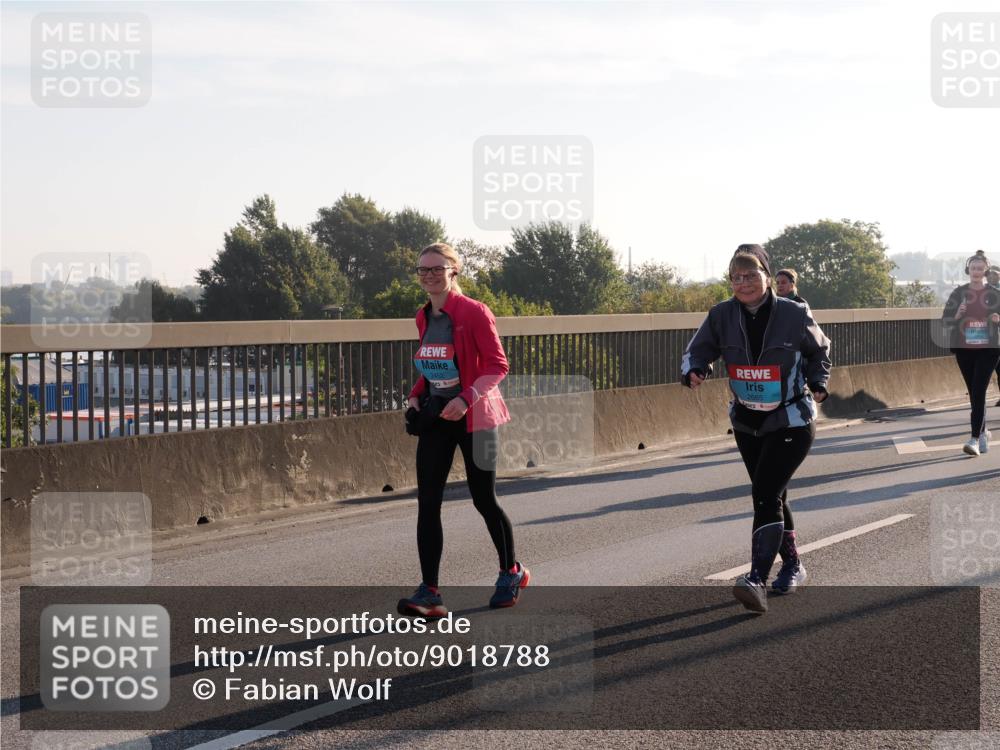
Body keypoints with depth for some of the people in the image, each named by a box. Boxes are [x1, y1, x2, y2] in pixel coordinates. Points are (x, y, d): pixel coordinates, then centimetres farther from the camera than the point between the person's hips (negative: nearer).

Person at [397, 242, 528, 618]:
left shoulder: (474, 313, -13)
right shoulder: (424, 317, 8)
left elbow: (497, 365, -14)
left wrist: (467, 397, -26)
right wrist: (415, 396, 3)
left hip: (472, 417, -6)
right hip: (435, 417, 6)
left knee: (484, 500, 7)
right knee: (427, 503, -6)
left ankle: (511, 572, 30)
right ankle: (429, 592, -7)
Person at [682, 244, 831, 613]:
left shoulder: (795, 315, -12)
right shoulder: (721, 316, -6)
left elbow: (820, 350, 5)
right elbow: (697, 350, -4)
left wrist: (818, 384, -10)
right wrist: (695, 371, -26)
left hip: (791, 422, -5)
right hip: (747, 422, 5)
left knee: (765, 494, -18)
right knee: (772, 496, 16)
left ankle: (757, 580, -24)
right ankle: (792, 565, 35)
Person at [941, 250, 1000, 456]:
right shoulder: (958, 293, 4)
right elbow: (945, 319, 4)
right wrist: (956, 316, -16)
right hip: (964, 349, 3)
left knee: (979, 392, -13)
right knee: (974, 393, 12)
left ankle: (975, 439, -17)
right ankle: (983, 432, 31)